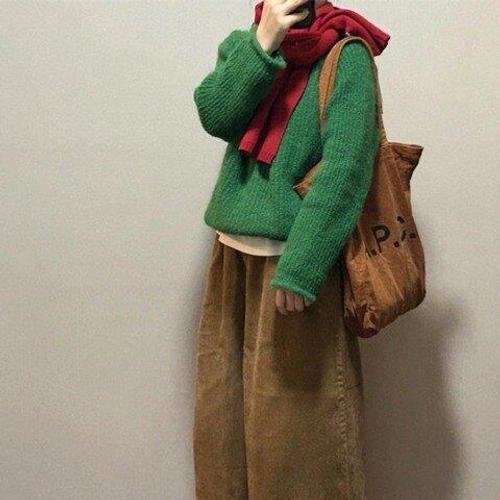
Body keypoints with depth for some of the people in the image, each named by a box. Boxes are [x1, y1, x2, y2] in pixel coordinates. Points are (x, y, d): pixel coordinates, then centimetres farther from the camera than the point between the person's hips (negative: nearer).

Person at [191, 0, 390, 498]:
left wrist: (299, 267, -23)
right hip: (235, 252, 6)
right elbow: (214, 115, -5)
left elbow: (345, 167, -17)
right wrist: (261, 45, -16)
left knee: (297, 417, 3)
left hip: (294, 258, -6)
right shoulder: (242, 45, 11)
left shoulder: (345, 55, -8)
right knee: (222, 405, 15)